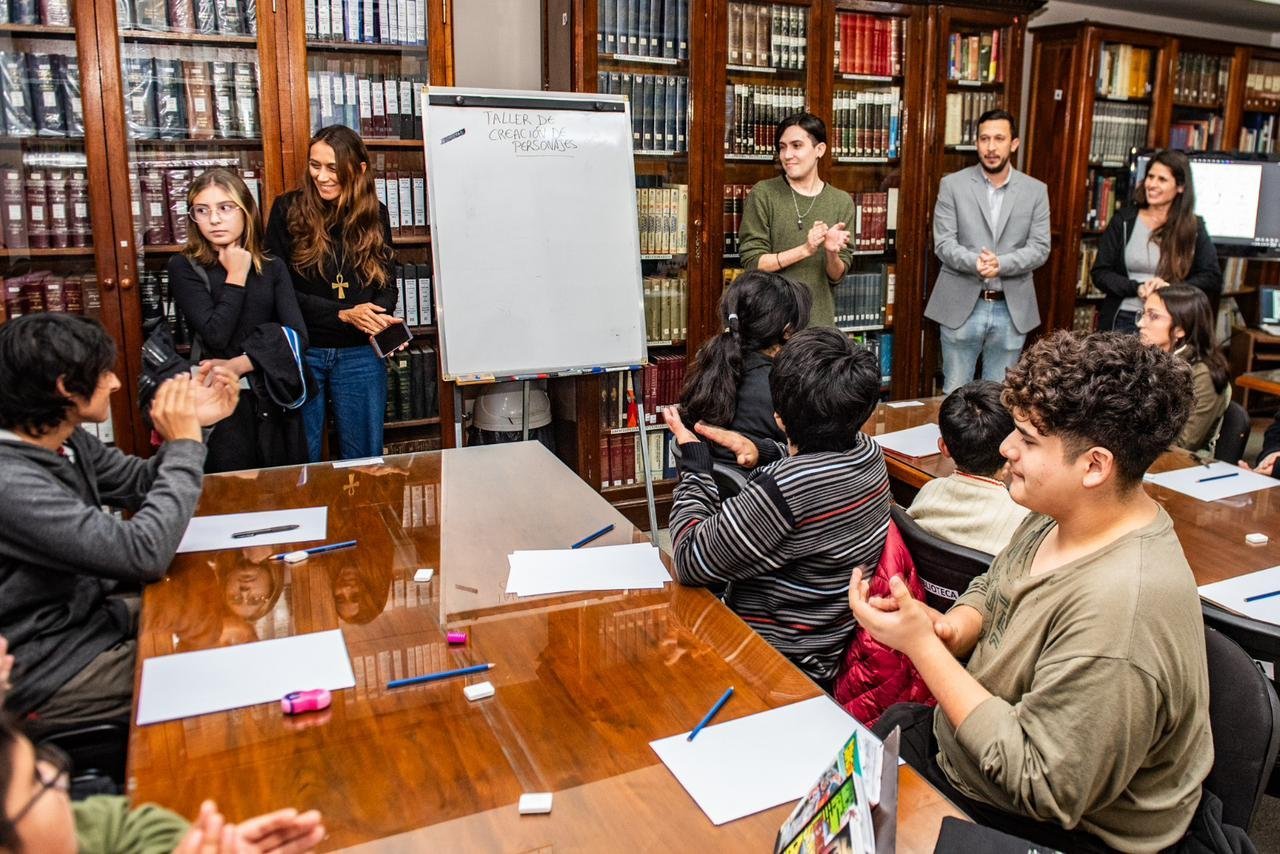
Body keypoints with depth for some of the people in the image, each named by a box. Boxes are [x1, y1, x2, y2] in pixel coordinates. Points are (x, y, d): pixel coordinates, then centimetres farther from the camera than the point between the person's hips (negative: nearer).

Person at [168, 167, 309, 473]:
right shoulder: (183, 267, -1)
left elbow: (296, 336, -7)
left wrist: (235, 366, -17)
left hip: (275, 402, 3)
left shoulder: (272, 268, 6)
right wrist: (236, 277, -7)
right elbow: (215, 336, -14)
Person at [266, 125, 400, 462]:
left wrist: (380, 316, -15)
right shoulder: (288, 209, -4)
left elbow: (388, 284, 8)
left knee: (364, 458, 13)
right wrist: (344, 314, -17)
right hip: (301, 352, -2)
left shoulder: (375, 214, 3)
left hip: (360, 355, 2)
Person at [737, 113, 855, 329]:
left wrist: (832, 253, -19)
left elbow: (837, 277, 2)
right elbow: (752, 263, -11)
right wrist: (805, 249, -22)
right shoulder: (763, 194, -5)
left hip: (819, 321, 2)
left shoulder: (842, 202, 1)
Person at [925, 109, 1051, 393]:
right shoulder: (952, 185, 0)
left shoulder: (1035, 191, 5)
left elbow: (1040, 249, -2)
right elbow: (943, 244, -6)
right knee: (955, 394, 7)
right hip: (961, 306, -1)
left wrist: (1001, 263, -20)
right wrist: (975, 262, -25)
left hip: (1012, 310, 2)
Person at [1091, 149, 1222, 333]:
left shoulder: (1193, 228, 3)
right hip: (1122, 320, 1)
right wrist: (1137, 288, -15)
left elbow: (1213, 279, 0)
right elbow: (1099, 273, 0)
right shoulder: (1123, 220, 4)